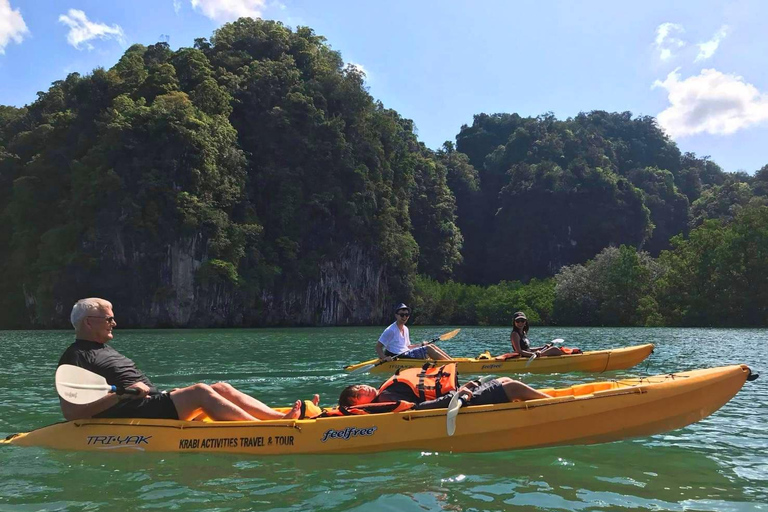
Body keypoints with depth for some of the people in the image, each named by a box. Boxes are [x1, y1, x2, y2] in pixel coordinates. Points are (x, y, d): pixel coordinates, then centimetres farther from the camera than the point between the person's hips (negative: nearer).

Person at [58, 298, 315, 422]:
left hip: (153, 405, 10)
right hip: (132, 415, -10)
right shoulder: (76, 356, -4)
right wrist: (121, 395, -23)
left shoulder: (103, 348, 26)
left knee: (222, 388, -4)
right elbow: (71, 411, -16)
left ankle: (282, 417, -14)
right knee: (200, 391, -25)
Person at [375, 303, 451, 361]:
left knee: (432, 346, 1)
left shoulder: (405, 329, 17)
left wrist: (420, 345, 13)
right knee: (428, 349, -16)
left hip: (406, 354, 9)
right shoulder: (390, 330, -11)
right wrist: (384, 358, -28)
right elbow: (378, 347, -12)